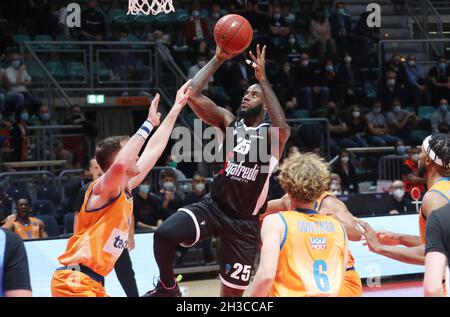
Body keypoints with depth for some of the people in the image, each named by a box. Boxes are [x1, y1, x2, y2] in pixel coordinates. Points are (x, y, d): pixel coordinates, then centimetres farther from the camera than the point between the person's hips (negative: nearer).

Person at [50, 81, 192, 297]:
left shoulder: (125, 190, 13)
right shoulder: (102, 189, -11)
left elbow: (154, 149, 21)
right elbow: (120, 164, -35)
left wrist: (176, 109, 24)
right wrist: (149, 124, -28)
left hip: (93, 282, 10)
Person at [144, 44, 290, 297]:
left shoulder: (270, 135, -4)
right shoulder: (228, 122, 5)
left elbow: (283, 129, -31)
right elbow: (192, 94, -7)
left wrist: (263, 79, -28)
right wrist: (218, 60, -13)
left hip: (244, 223, -1)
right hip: (212, 207, 2)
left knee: (232, 293, 6)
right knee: (164, 234, -27)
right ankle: (168, 287, -1)